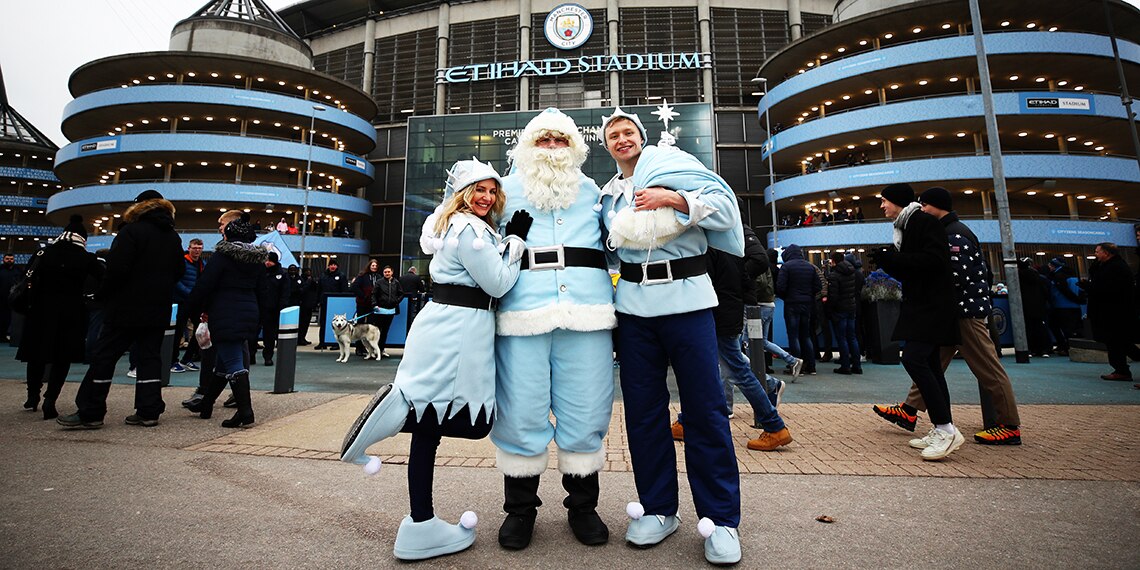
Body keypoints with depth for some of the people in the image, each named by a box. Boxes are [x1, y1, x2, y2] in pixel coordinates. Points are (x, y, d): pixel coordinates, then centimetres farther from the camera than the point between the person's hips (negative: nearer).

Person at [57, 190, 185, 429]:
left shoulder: (132, 230, -9)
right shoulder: (174, 237, 10)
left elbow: (117, 268, -16)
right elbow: (179, 272, 13)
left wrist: (103, 294, -3)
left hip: (127, 307, -5)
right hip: (158, 310, 6)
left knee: (104, 356, 3)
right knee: (149, 357, 8)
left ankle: (90, 413, 8)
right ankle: (149, 411, 8)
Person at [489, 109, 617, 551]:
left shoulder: (591, 191, 21)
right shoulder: (508, 190, 17)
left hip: (586, 313, 1)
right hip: (522, 312, -1)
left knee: (585, 414, 4)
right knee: (520, 414, 1)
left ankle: (582, 506, 25)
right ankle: (520, 507, 23)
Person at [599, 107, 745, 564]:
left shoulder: (672, 164, 5)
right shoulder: (609, 194, 19)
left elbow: (724, 205, -5)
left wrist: (674, 198, -15)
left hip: (686, 297, -4)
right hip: (633, 303, 5)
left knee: (704, 407, -2)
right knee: (643, 408, 6)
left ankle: (721, 519, 13)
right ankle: (658, 509, 21)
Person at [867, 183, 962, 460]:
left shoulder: (924, 221, -8)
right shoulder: (906, 227, 18)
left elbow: (935, 259, -21)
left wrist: (892, 258, -18)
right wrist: (886, 260, 3)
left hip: (932, 305, -10)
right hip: (920, 305, 10)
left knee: (913, 358, -19)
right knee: (928, 364, 9)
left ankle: (946, 428, -12)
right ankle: (942, 431, 15)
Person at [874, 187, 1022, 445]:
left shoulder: (955, 234, -15)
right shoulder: (946, 232, 16)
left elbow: (958, 275, -24)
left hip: (966, 311, -11)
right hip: (953, 312, 11)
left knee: (987, 368, -1)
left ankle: (1009, 426, 10)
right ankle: (909, 411, 14)